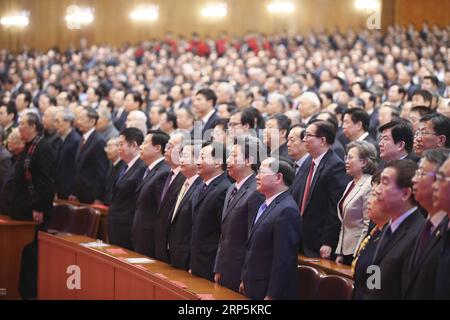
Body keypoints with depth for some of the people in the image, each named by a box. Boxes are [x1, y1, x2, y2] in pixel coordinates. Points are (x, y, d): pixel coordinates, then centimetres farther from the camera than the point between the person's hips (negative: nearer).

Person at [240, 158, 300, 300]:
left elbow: (284, 259, -22)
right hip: (253, 288, 9)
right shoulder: (266, 206, 12)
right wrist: (245, 280, 18)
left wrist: (271, 295, -22)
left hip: (269, 292, -9)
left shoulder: (286, 210, -19)